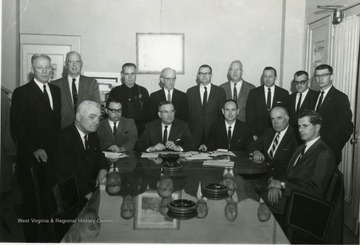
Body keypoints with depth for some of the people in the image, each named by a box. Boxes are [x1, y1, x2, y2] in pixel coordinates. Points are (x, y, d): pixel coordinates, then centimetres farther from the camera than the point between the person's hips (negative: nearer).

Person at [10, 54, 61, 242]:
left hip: (53, 155, 4)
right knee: (30, 200, 7)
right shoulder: (21, 93, -5)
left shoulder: (56, 90, 12)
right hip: (31, 158, -4)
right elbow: (16, 127, -9)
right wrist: (34, 149, -16)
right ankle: (31, 237, 22)